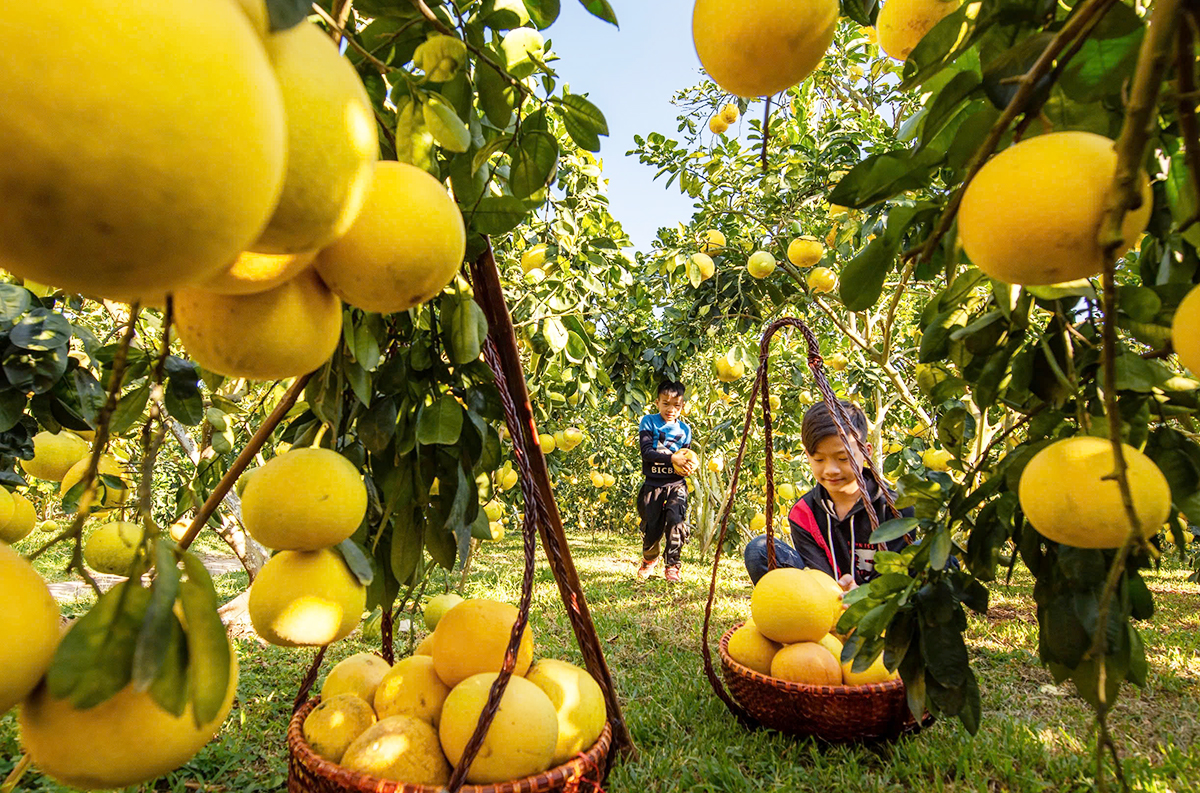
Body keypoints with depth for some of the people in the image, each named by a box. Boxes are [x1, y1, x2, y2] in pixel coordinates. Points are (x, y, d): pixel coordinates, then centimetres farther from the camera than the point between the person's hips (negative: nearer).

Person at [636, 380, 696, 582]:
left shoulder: (684, 429, 8)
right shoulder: (648, 422, -2)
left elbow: (685, 456, 15)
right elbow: (646, 452, -13)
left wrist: (687, 466, -9)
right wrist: (672, 459, -22)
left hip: (676, 484, 1)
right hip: (653, 484, -1)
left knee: (676, 520, -18)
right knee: (651, 526, 4)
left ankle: (672, 565, 0)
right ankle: (649, 559, 35)